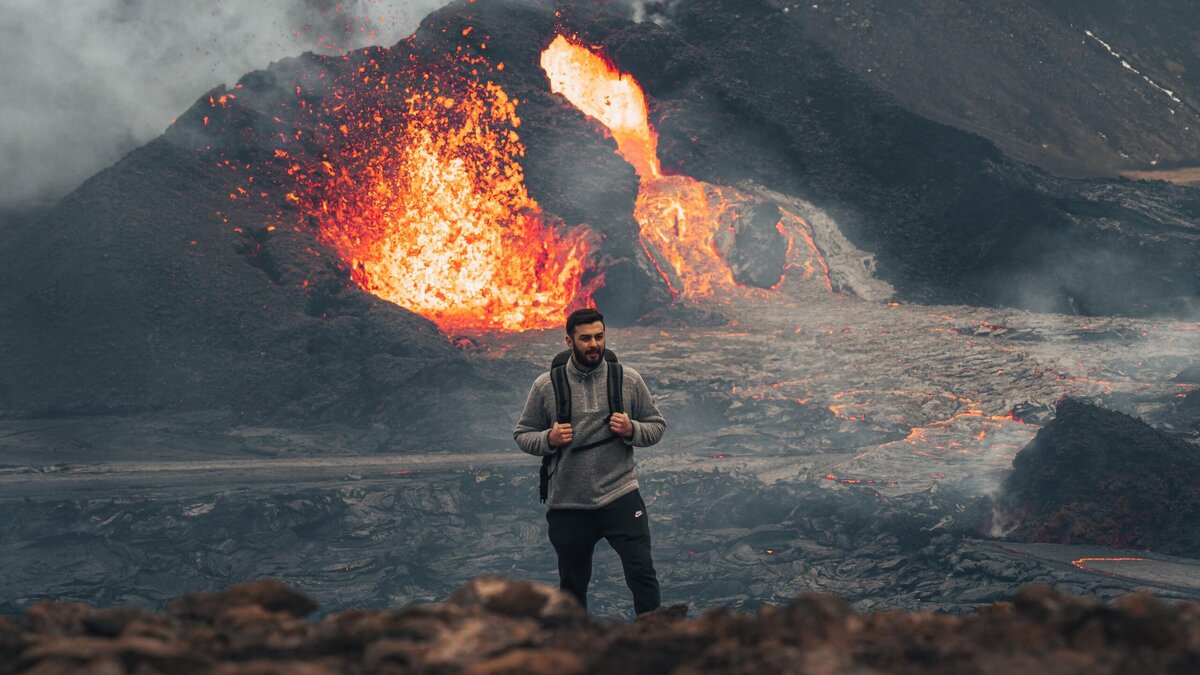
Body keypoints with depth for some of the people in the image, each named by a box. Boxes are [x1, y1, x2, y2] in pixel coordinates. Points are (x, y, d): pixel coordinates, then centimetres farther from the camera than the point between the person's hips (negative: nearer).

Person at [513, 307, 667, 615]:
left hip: (620, 497, -1)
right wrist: (549, 439, -11)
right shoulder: (546, 386, 1)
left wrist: (632, 430, -11)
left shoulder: (628, 379, 2)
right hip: (568, 506, 1)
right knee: (572, 586, 13)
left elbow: (657, 425, 11)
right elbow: (522, 434, 9)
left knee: (641, 573, -9)